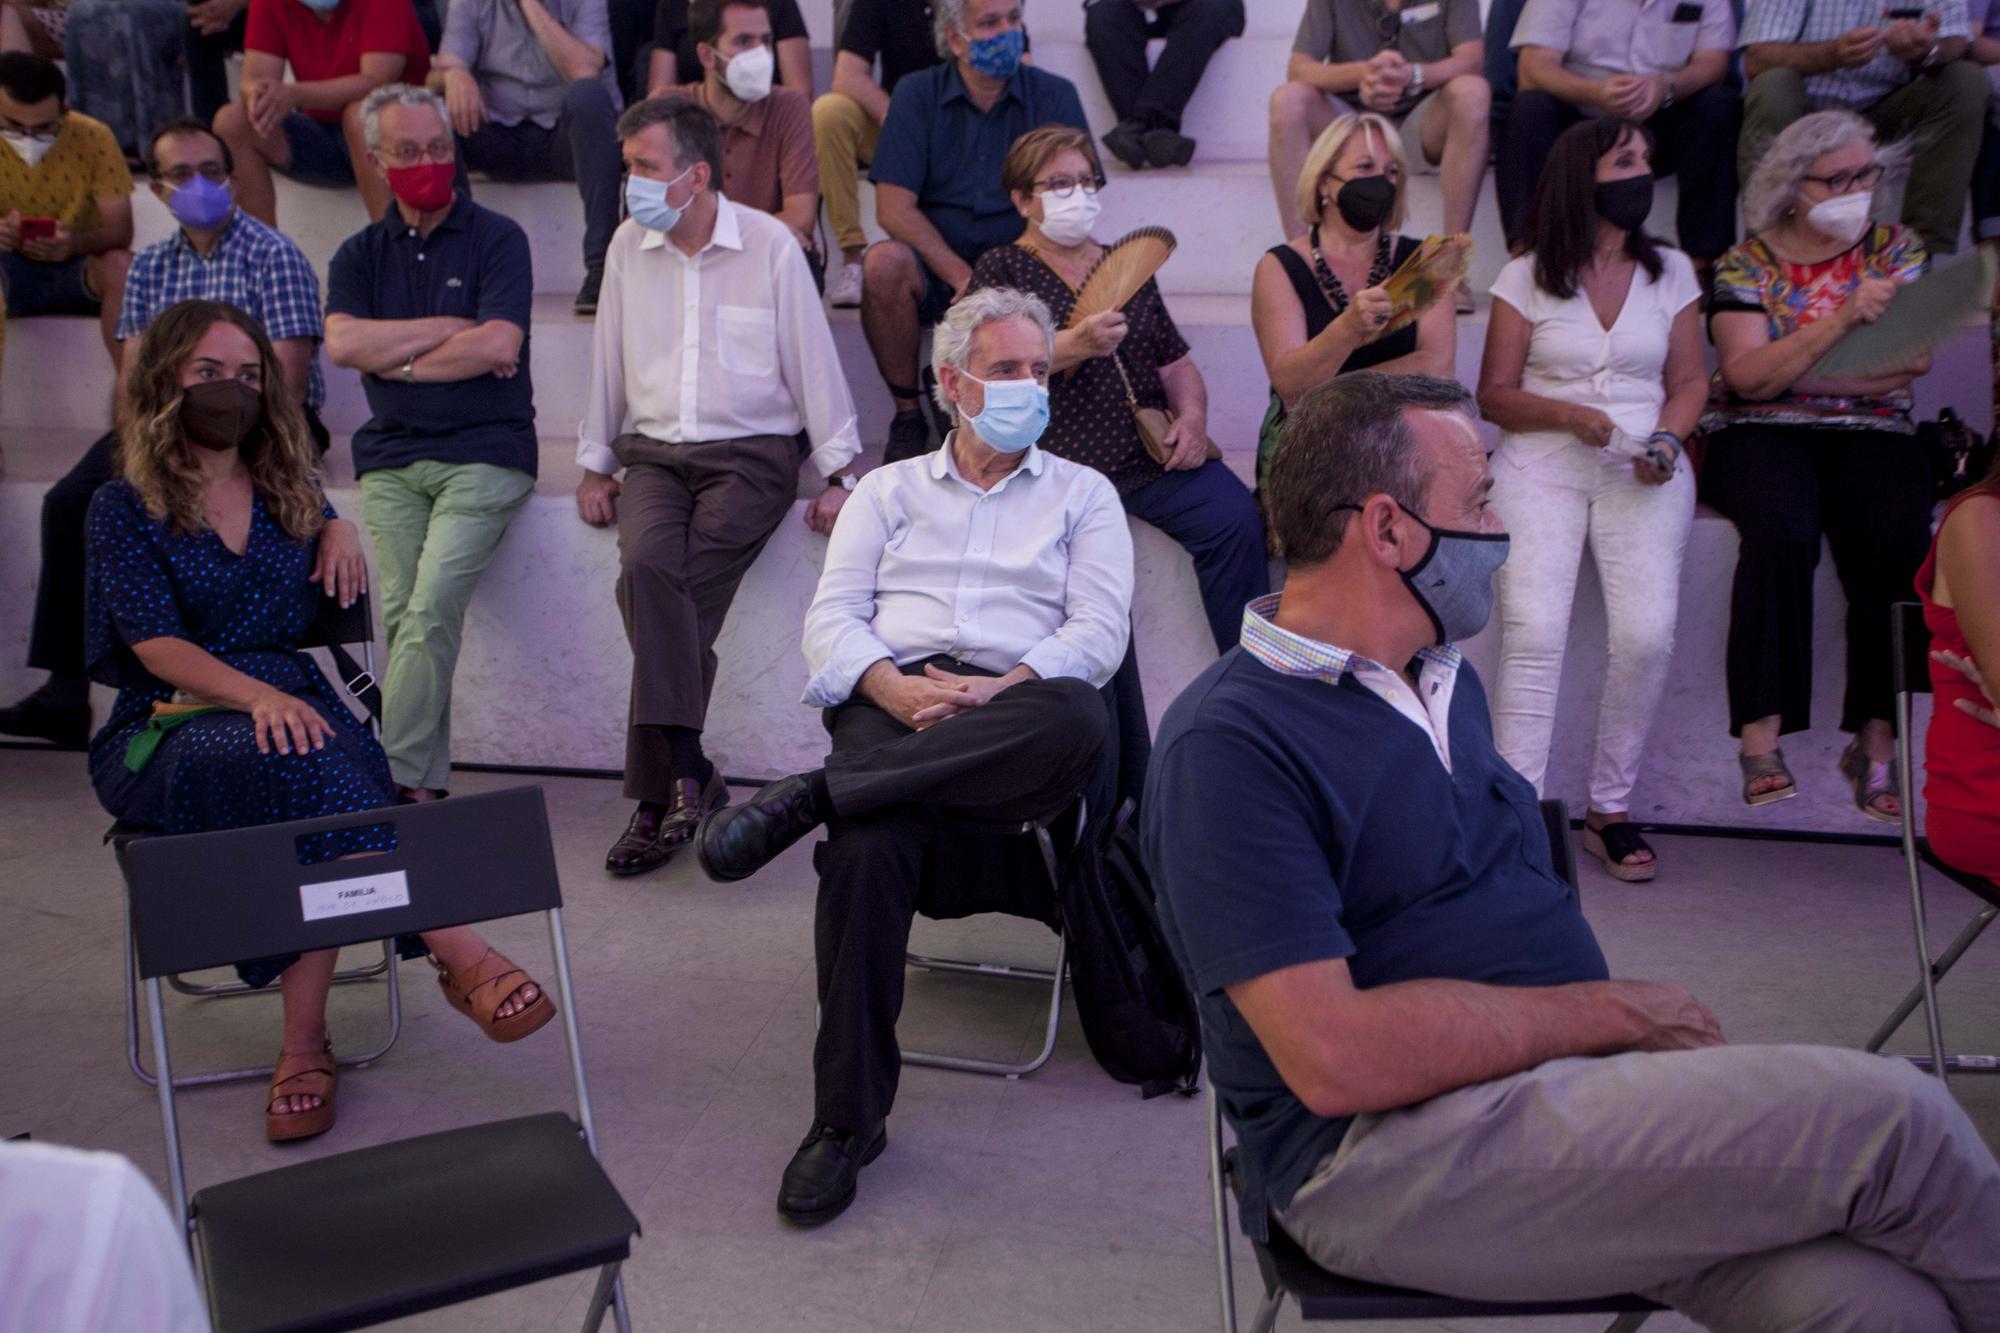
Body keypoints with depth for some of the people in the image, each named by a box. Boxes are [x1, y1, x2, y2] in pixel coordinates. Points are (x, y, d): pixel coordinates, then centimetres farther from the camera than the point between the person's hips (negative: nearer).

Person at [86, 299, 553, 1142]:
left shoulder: (286, 491, 17)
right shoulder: (125, 507, 4)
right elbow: (156, 644, -9)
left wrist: (339, 530, 13)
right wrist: (255, 695, -27)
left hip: (288, 703, 4)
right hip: (168, 727, -3)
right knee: (304, 764, -38)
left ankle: (305, 1046, -34)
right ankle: (460, 957, -43)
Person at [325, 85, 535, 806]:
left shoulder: (496, 238, 5)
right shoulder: (361, 253, 17)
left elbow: (499, 346, -10)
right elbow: (341, 343, -1)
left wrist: (394, 359, 0)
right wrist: (448, 329, -5)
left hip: (484, 453, -4)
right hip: (391, 457, 4)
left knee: (433, 606, -19)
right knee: (400, 611, -11)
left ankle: (394, 776, -16)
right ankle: (422, 783, -7)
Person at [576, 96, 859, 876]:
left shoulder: (770, 245, -1)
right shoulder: (628, 245, 10)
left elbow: (812, 361, 1)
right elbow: (609, 364, 17)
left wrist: (839, 476, -3)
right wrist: (595, 466, 15)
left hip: (751, 452, -3)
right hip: (653, 452, 3)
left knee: (677, 592, -25)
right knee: (647, 565, -28)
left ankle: (660, 789, -17)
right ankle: (687, 774, -26)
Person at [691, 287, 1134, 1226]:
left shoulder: (1081, 495, 22)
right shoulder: (889, 490, 25)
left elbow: (1099, 630, 6)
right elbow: (832, 619, 11)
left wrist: (1000, 691, -13)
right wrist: (902, 691, -11)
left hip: (1015, 708, 0)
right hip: (890, 703, 0)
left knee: (1078, 720, -39)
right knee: (870, 842, -34)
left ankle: (811, 797, -35)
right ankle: (847, 1118, -22)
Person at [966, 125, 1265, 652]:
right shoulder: (1002, 268, 12)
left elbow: (1176, 362, 25)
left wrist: (1192, 415, 3)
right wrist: (1075, 345, -19)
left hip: (1155, 455, 4)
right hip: (1061, 464, -4)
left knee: (1235, 520, -22)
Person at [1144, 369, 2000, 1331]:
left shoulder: (1446, 678, 17)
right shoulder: (1228, 744, -13)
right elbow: (1338, 1058, -20)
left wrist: (1666, 1035, 0)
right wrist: (1613, 1013, -10)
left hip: (1567, 1085, 8)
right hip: (1382, 1157, -7)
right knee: (1889, 1116, -15)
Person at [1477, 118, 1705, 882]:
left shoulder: (1672, 272, 14)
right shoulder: (1526, 277, 6)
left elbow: (1689, 380, 15)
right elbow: (1494, 395, 6)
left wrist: (1666, 439, -5)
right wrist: (1568, 414, -11)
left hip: (1643, 469, 2)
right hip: (1542, 465, -2)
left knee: (1647, 634, -17)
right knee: (1533, 632, -21)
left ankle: (1610, 810, -1)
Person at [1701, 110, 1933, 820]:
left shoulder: (1897, 248, 14)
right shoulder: (1747, 262, 6)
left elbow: (1914, 358, -1)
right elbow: (1748, 376, -9)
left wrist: (1789, 372, -8)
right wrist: (1843, 319, -19)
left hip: (1869, 433, 2)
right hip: (1759, 434, -2)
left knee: (1900, 540, -29)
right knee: (1782, 530, -35)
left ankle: (1876, 742, -23)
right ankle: (1760, 736, -31)